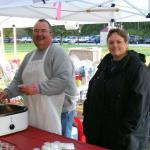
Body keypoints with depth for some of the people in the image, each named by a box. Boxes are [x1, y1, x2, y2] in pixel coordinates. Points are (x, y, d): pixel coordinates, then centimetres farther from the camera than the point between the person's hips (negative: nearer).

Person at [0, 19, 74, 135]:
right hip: (30, 112, 7)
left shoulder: (57, 53, -7)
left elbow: (64, 79, -19)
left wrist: (37, 88, -22)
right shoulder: (29, 56, 16)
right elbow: (18, 80, 21)